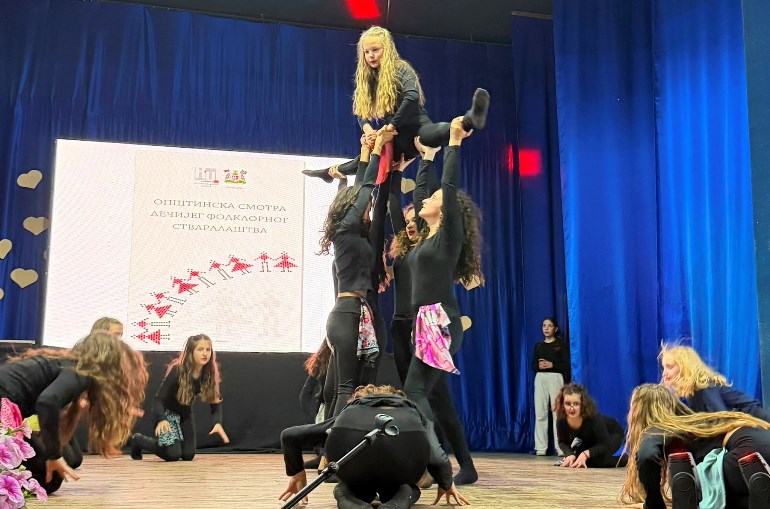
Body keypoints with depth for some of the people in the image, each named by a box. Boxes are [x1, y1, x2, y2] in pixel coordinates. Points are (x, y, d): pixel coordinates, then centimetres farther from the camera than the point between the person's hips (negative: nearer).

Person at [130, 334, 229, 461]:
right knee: (173, 455, -14)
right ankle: (138, 440, 12)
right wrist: (161, 419, -45)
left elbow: (216, 401, -12)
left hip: (185, 414, 5)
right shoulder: (178, 370, -31)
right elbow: (159, 398, -28)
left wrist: (218, 423, -29)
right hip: (167, 412, -5)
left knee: (188, 455, 3)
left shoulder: (210, 373, -17)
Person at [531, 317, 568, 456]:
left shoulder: (560, 344, 4)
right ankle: (541, 447, 3)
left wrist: (552, 365, -15)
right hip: (540, 378, 4)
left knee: (557, 412, -9)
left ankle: (561, 447, -7)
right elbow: (533, 366, 13)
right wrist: (539, 366, -8)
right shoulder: (538, 346, 15)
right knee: (540, 413, 0)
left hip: (555, 378, -4)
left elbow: (566, 365, -2)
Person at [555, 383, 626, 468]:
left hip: (613, 434, -5)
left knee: (597, 460, -27)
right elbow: (562, 442, -14)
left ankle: (624, 459, 2)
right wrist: (570, 454, -34)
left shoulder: (593, 418, -40)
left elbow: (605, 444, -34)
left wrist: (586, 454, -47)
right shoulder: (561, 420, -29)